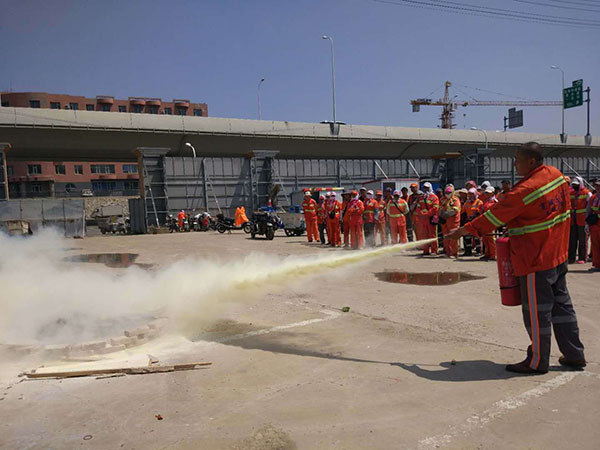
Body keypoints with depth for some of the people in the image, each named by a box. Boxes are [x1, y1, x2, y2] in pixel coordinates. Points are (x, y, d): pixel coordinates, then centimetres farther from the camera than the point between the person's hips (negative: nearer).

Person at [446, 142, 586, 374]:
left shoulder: (524, 191, -23)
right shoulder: (556, 175, 3)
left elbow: (494, 217, -18)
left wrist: (465, 230, -7)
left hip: (536, 259, -9)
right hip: (558, 254, 9)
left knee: (537, 311, 3)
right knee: (561, 304, 18)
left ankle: (537, 362, 16)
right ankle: (574, 355, 29)